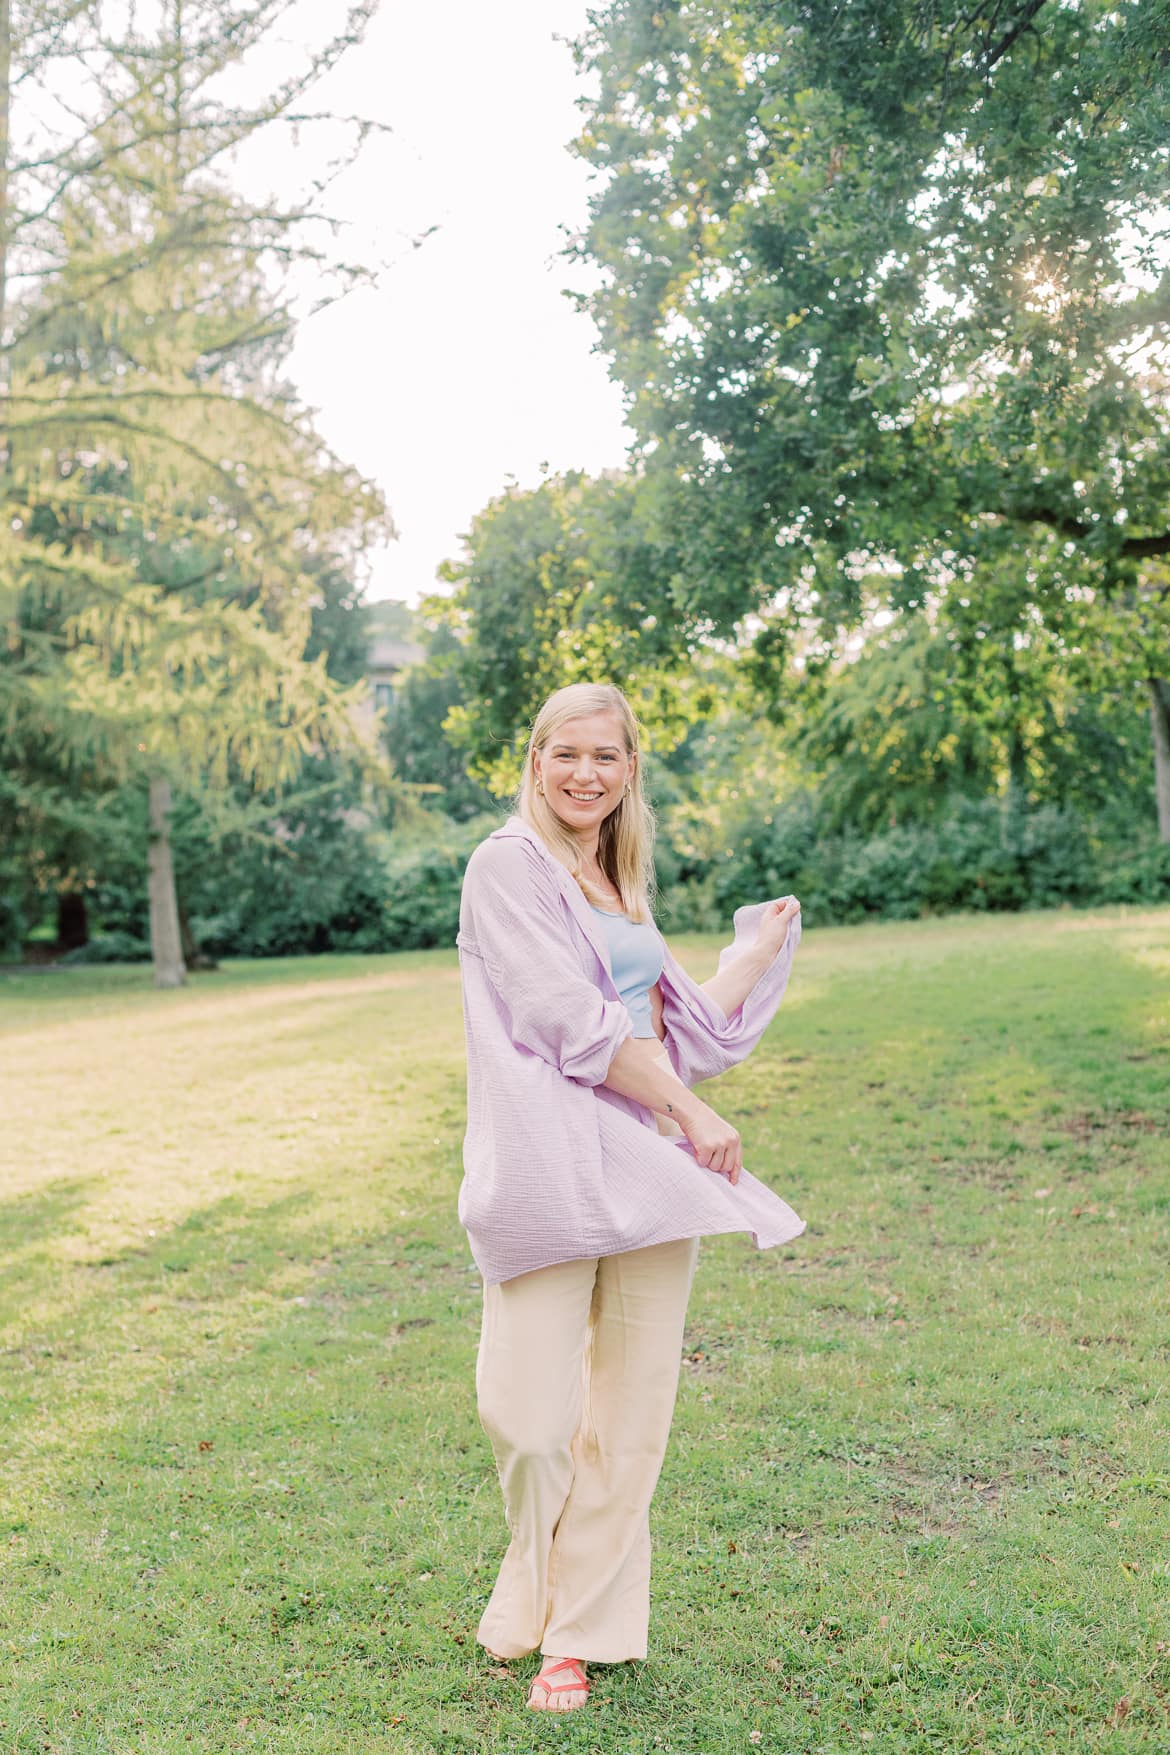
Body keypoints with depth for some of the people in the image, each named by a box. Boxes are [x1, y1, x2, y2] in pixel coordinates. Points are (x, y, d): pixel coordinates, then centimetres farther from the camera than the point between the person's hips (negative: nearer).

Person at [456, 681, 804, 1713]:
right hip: (553, 1166, -7)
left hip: (653, 1164, 7)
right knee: (530, 1415, -8)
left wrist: (765, 940, 26)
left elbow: (685, 1026, 20)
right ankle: (540, 1603, 21)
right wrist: (692, 1110, -9)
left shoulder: (623, 884, 19)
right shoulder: (509, 864, -3)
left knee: (632, 1410, 7)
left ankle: (581, 1629, 21)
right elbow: (572, 1019, -12)